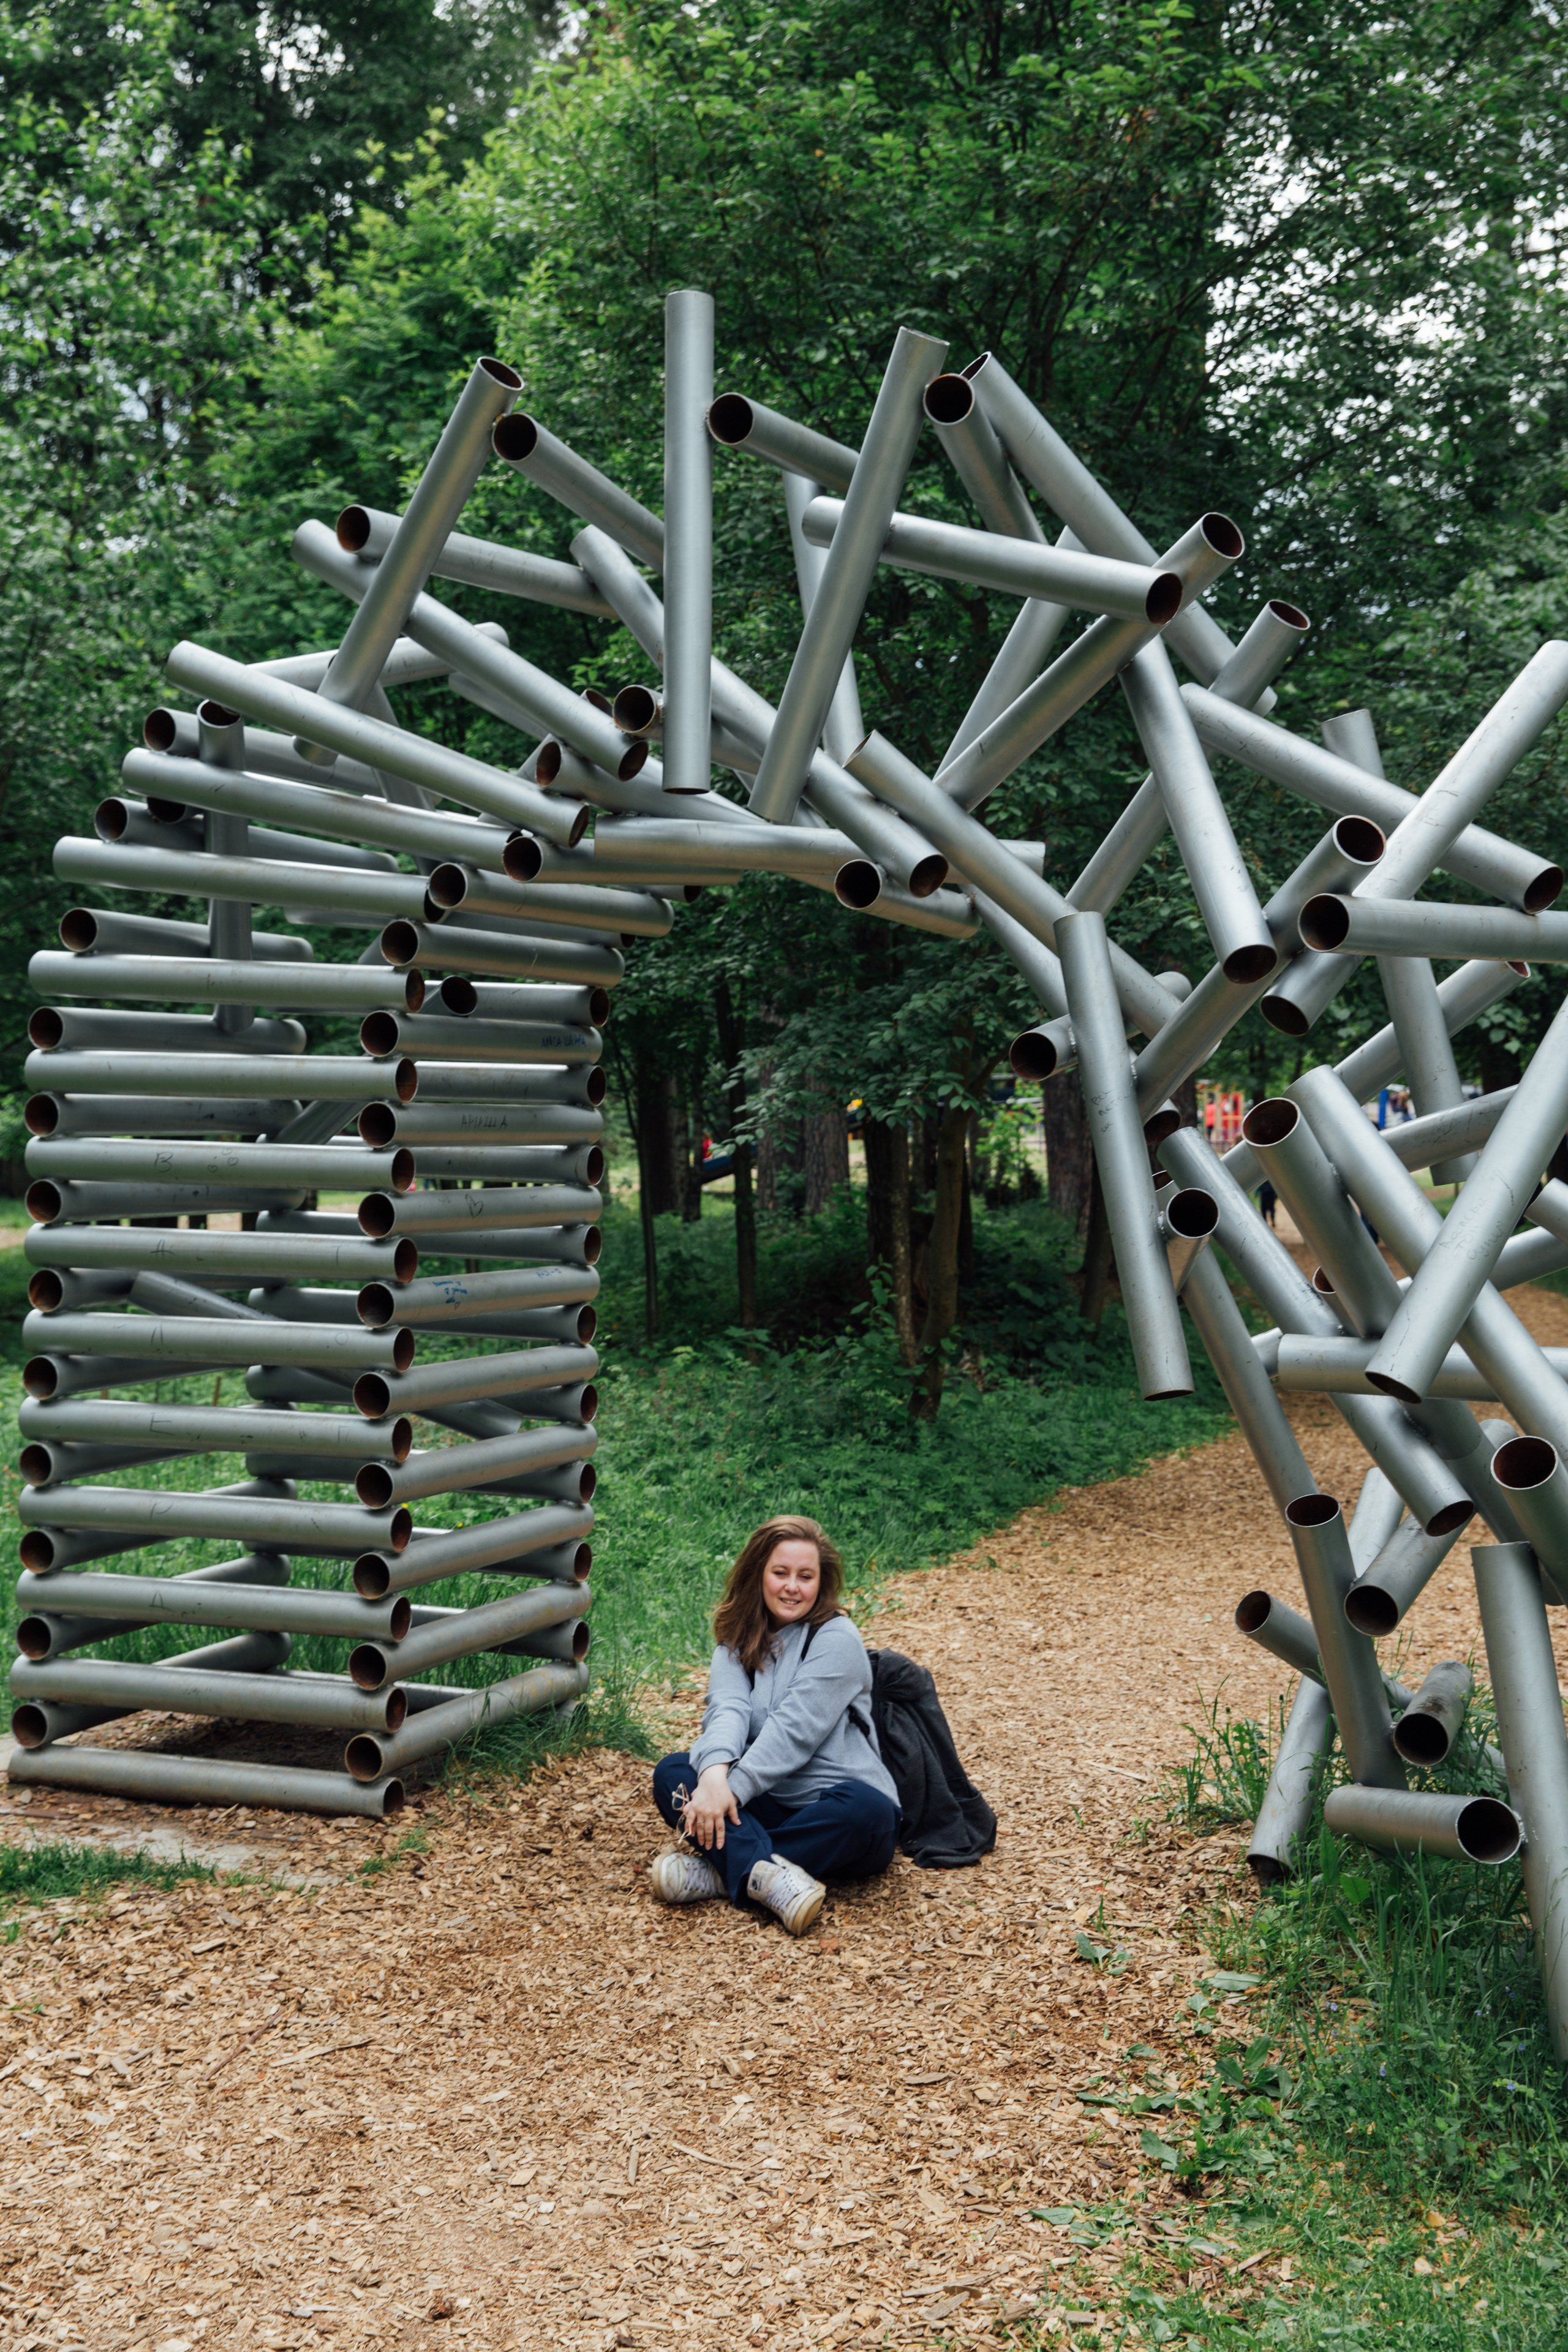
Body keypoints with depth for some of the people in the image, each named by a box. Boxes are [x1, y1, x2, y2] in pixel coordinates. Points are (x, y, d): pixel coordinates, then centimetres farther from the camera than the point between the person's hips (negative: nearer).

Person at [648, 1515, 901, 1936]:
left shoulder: (837, 1639, -6)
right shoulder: (739, 1641, 10)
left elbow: (794, 1730, -17)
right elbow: (728, 1708, -10)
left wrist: (734, 1789, -28)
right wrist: (714, 1774, -31)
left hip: (832, 1810, -4)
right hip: (768, 1807, 5)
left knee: (866, 1810, -37)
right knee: (671, 1773, -15)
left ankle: (721, 1870, -32)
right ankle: (766, 1874, -39)